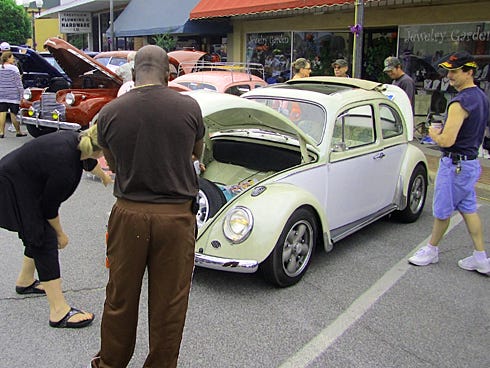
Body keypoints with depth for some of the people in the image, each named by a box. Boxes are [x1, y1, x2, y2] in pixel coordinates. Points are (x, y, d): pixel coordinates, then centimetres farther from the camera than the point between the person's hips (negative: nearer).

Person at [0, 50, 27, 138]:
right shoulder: (13, 68, -8)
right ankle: (18, 132, 12)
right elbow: (18, 82, -9)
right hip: (13, 95, -5)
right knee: (14, 114, 2)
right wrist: (22, 94, -5)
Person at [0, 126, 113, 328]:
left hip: (23, 181, 9)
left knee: (38, 232, 19)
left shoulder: (77, 140, -8)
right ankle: (59, 312, -4)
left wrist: (104, 177, 38)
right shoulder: (64, 167, -32)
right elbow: (50, 206, -17)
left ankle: (25, 281, 40)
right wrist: (60, 234, -1)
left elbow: (88, 161, 18)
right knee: (45, 239, -8)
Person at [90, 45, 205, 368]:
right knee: (169, 302, 12)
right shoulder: (189, 107, -6)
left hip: (128, 214, 2)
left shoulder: (110, 112, -4)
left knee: (121, 297, 18)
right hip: (176, 216, -1)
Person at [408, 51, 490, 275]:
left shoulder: (460, 102, -23)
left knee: (442, 211, 7)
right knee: (468, 209, 16)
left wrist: (433, 133, -5)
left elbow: (447, 141, -26)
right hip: (472, 161, 10)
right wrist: (442, 132, 11)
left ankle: (432, 250, 24)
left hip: (455, 164, -9)